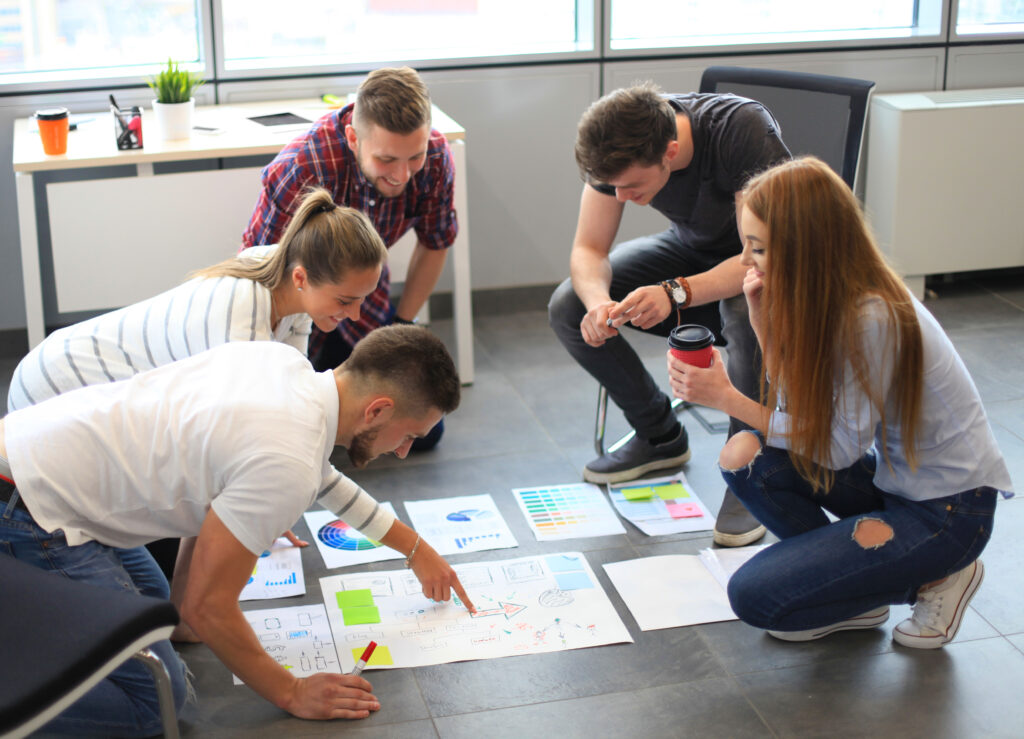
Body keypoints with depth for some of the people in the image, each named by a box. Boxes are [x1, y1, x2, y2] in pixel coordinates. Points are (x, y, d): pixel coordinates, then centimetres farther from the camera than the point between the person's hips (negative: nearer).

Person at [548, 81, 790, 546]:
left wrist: (675, 294, -49)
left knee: (747, 309, -41)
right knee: (568, 308, -13)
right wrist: (598, 299, -37)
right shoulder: (619, 148, -20)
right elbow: (588, 249, -14)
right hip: (693, 248, 5)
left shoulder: (743, 130, -36)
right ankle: (661, 436, 7)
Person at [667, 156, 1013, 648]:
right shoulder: (820, 299, -2)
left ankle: (933, 577, 2)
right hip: (889, 476, 8)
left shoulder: (872, 319, -27)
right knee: (745, 455, -9)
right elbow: (796, 412, -1)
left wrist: (727, 398, -19)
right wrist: (764, 322, -12)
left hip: (948, 512, -8)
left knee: (755, 596, -15)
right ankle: (856, 593, 4)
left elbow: (840, 448, -21)